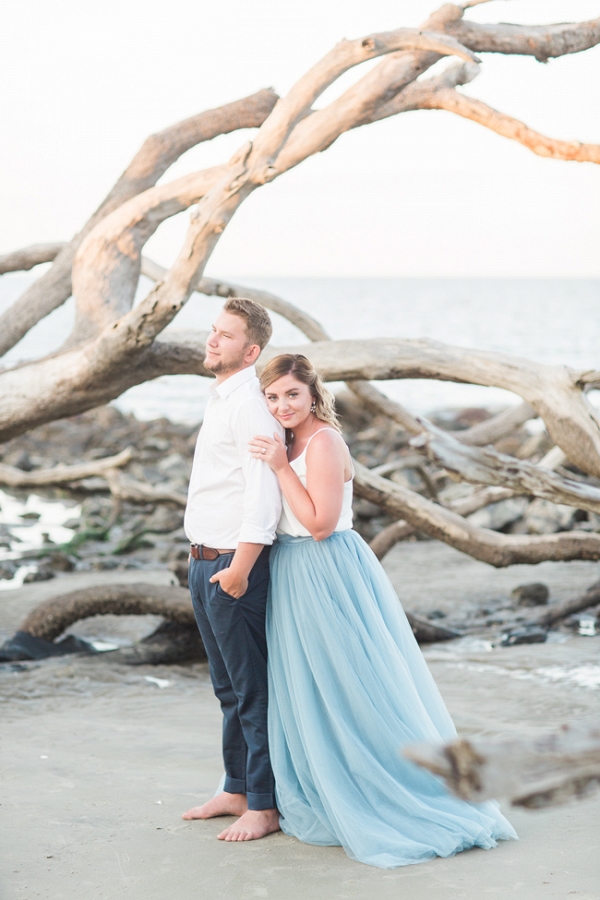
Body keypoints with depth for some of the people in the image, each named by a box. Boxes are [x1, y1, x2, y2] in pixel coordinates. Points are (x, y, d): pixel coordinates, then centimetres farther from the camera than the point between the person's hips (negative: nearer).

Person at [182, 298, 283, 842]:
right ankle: (237, 791, 30)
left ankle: (265, 806, 5)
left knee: (253, 689, -3)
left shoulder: (251, 406, -15)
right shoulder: (220, 400, 16)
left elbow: (264, 491, -22)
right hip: (204, 561, 10)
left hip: (234, 563, -10)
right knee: (228, 688, 18)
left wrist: (240, 566, -26)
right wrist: (206, 562, 19)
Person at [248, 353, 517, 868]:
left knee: (352, 692, -3)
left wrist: (282, 467, -22)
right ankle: (326, 802, 26)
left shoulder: (323, 442, -16)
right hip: (296, 575, 10)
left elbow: (320, 523, -23)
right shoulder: (291, 444, 11)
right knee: (307, 695, 15)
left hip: (327, 574, -10)